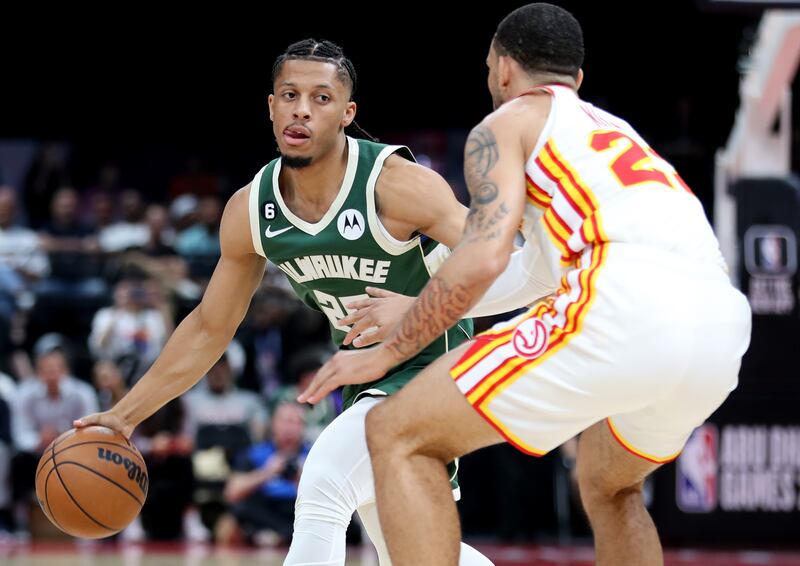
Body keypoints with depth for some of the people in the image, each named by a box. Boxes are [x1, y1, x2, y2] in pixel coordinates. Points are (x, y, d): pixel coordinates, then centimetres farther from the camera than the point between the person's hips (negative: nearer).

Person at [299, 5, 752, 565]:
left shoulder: (506, 124, 15)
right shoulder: (616, 132, 36)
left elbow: (484, 257, -2)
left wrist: (387, 352, 9)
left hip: (629, 311, -8)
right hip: (723, 331, 8)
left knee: (397, 436, 2)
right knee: (608, 489, 35)